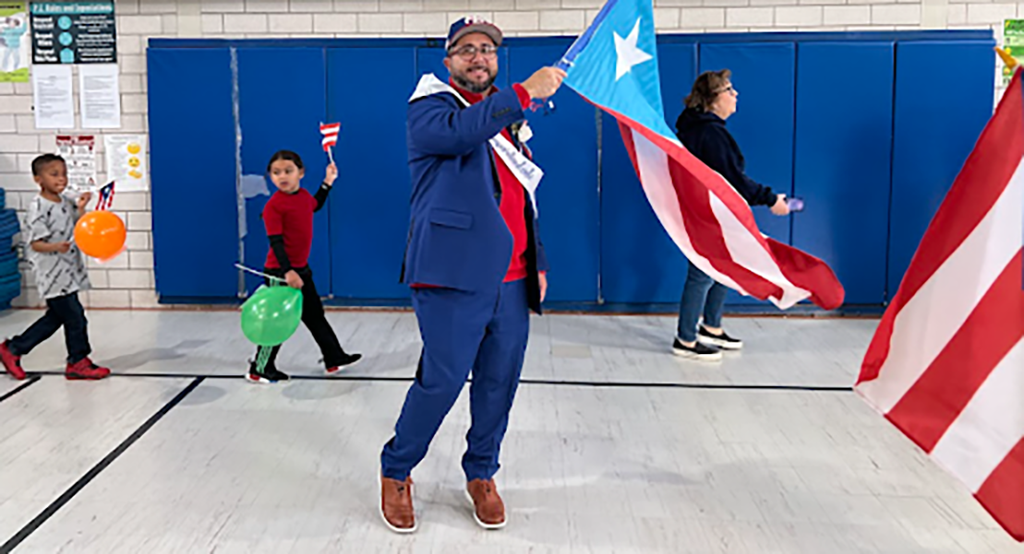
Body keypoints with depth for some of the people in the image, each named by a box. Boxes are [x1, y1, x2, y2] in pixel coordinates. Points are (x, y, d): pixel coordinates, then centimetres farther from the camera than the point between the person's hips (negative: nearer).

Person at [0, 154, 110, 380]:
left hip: (69, 272, 9)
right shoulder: (38, 207, -14)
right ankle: (78, 361, 13)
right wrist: (56, 247, -33)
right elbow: (35, 243, -15)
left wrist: (81, 209, 2)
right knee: (75, 316, -3)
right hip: (52, 274, -8)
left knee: (54, 317, 17)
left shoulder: (66, 203, 10)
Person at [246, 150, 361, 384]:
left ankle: (335, 358, 29)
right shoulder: (274, 205, -19)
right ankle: (259, 369, 15)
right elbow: (276, 242, -22)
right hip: (280, 273, -8)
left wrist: (327, 183, 24)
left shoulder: (304, 195, 4)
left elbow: (315, 205, 30)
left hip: (301, 269, 8)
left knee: (315, 316, 17)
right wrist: (287, 271, -30)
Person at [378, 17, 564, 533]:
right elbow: (459, 131, -24)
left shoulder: (509, 119, 21)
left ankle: (481, 475, 29)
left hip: (511, 282, 6)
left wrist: (538, 262, 18)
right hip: (454, 277, -6)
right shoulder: (429, 107, 1)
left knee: (499, 383, 10)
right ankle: (395, 472, 18)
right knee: (441, 381, -4)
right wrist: (524, 91, -24)